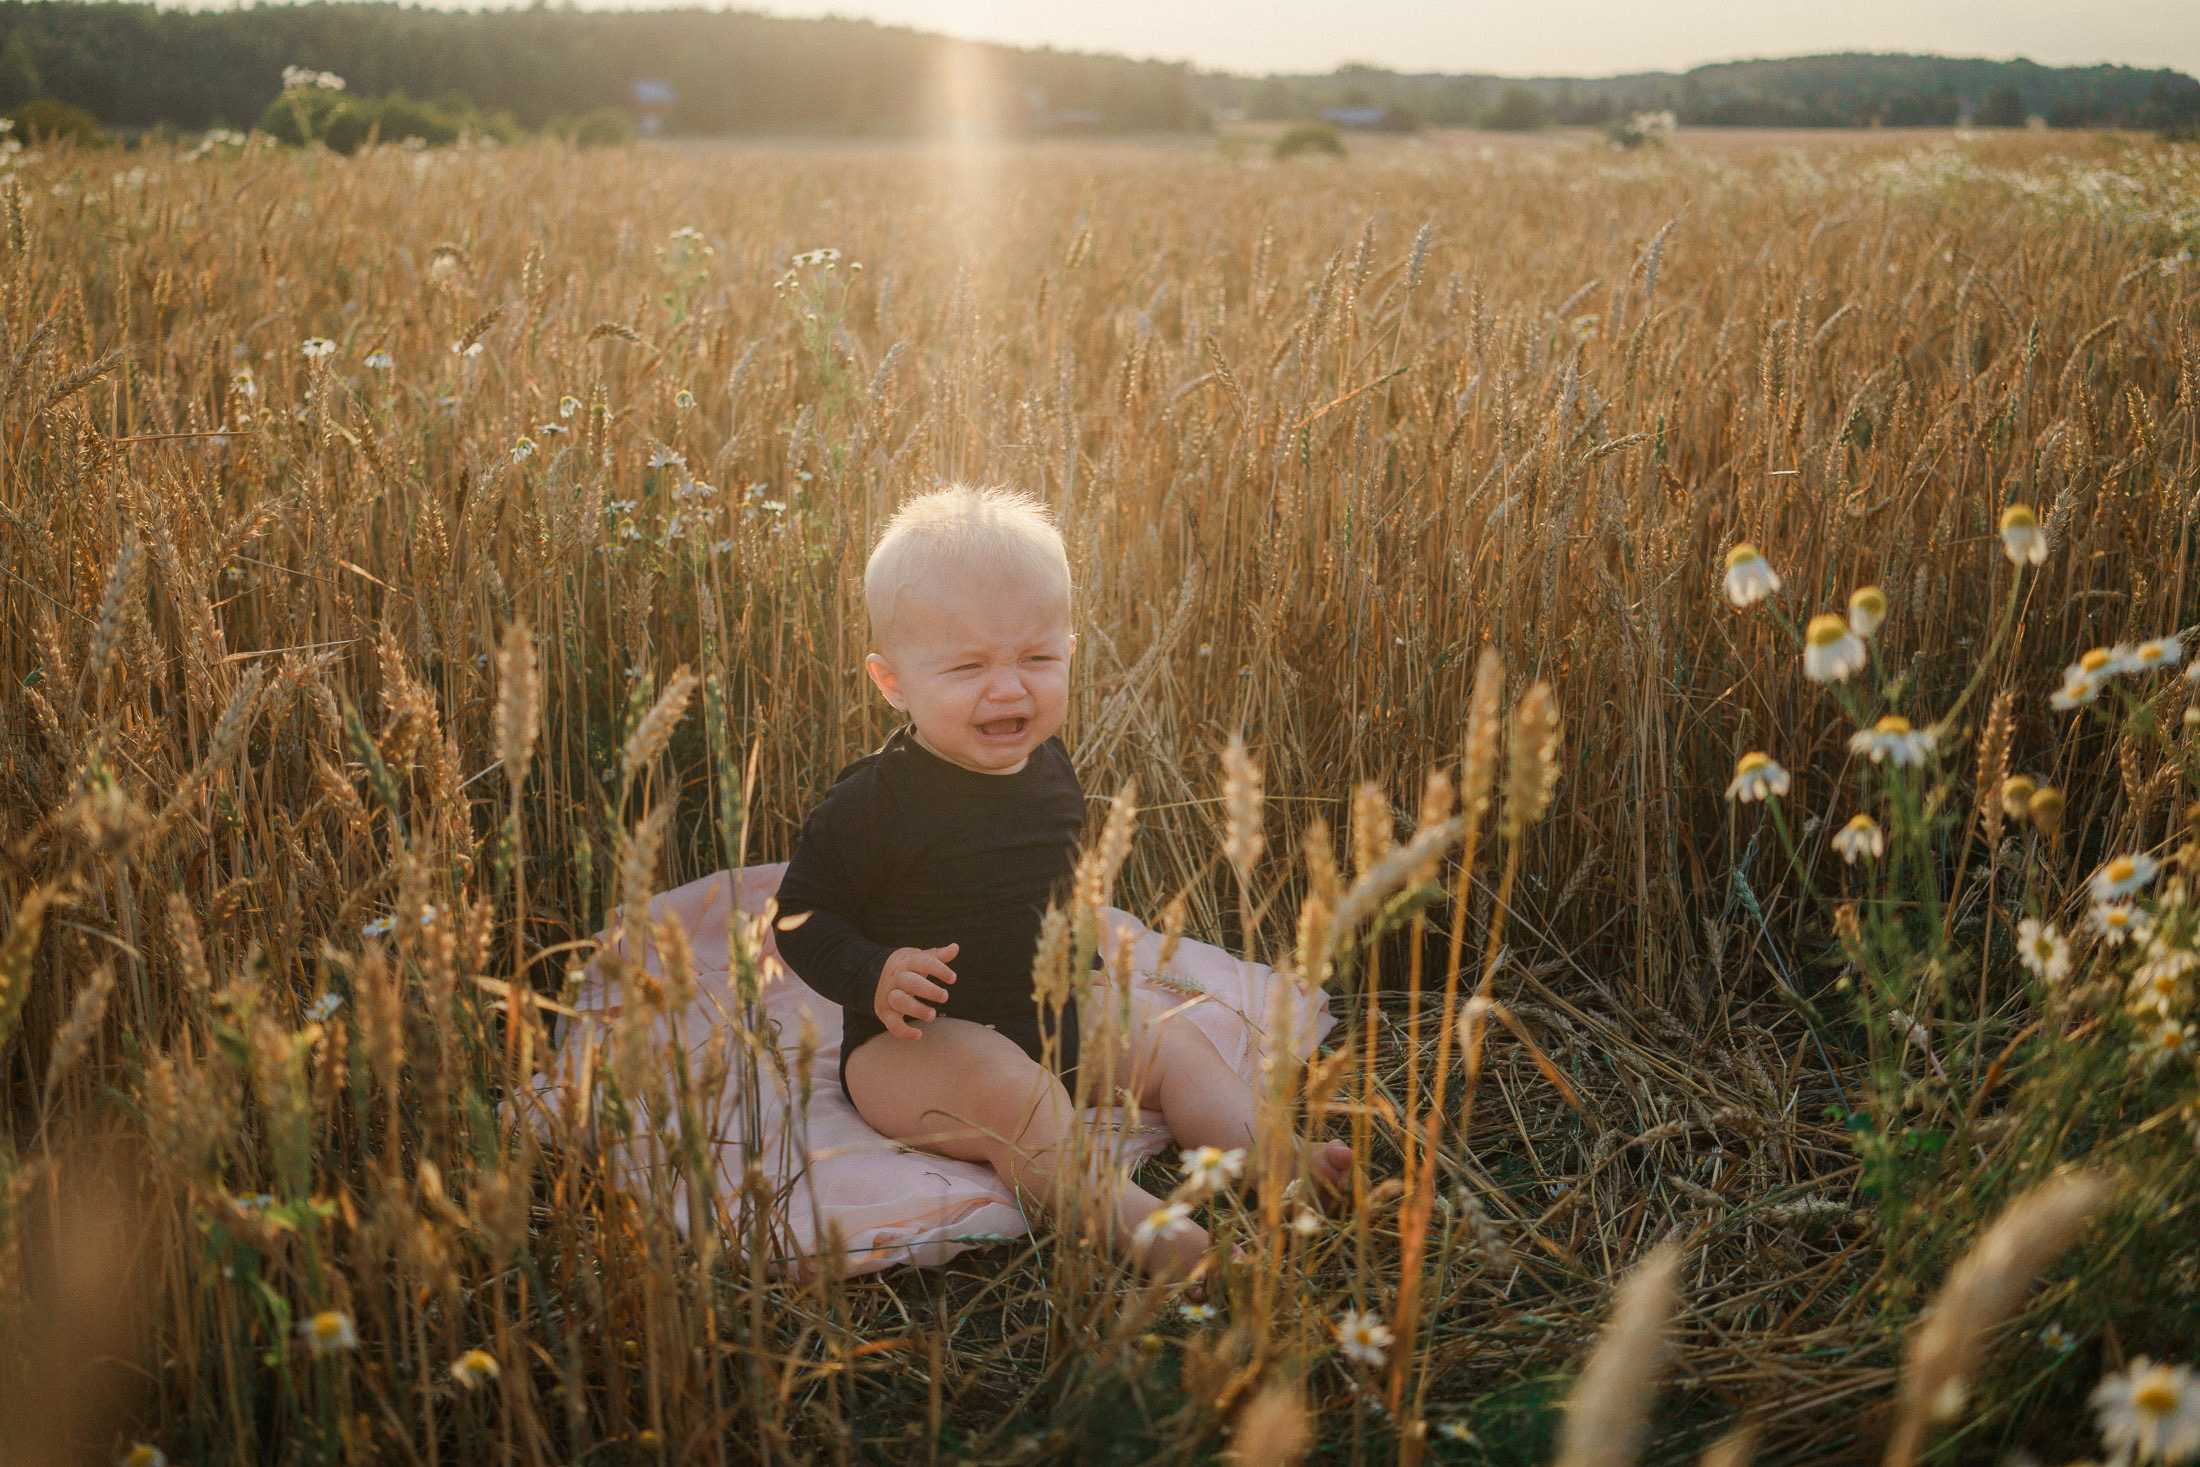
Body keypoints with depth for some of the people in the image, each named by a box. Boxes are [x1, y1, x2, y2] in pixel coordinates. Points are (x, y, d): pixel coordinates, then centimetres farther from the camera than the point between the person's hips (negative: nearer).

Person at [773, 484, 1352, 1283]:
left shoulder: (1050, 769, 3)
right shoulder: (875, 801, -20)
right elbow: (801, 915, -15)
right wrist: (875, 977, -30)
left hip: (1051, 1016, 8)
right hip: (916, 1042, -8)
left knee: (1172, 1044, -1)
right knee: (1012, 1089, -33)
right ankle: (1130, 1219, -45)